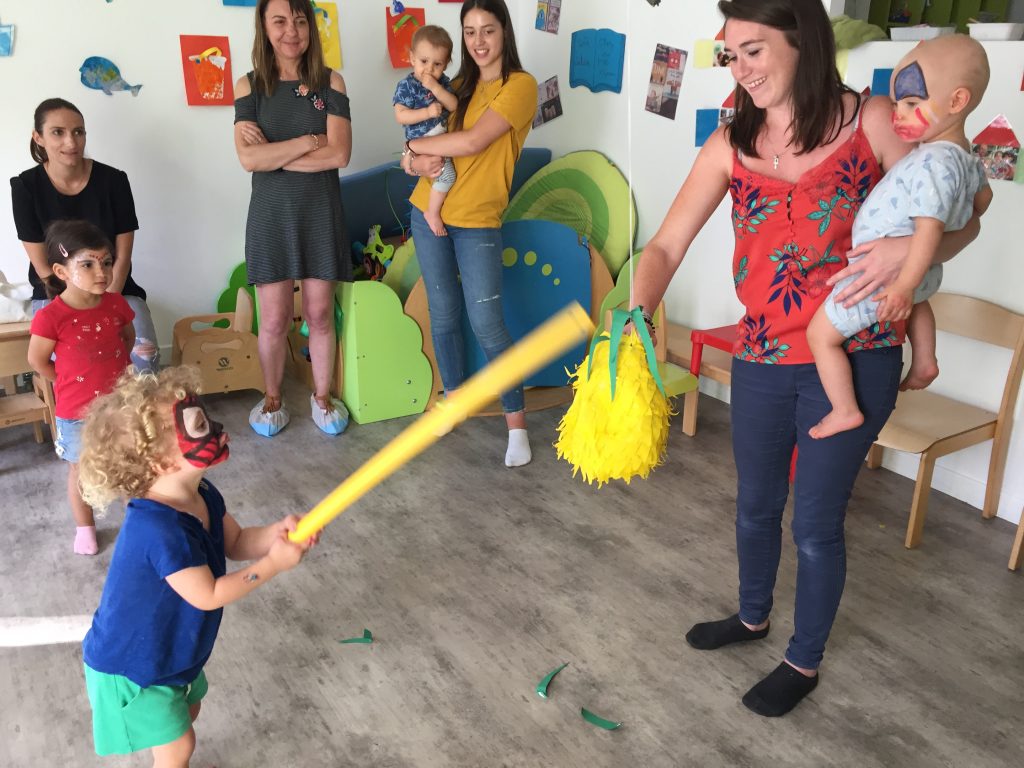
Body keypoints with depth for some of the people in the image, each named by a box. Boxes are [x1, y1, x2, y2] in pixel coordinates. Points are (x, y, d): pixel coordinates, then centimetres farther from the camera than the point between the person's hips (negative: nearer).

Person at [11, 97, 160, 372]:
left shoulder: (113, 180, -7)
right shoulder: (25, 187, -7)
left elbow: (122, 257, -5)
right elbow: (43, 267, -6)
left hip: (115, 290, 0)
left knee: (144, 357, -27)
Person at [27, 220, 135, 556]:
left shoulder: (116, 304, -9)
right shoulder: (51, 317, -22)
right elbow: (37, 360, -8)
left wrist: (114, 371, 7)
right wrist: (70, 384, -2)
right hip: (77, 412, -3)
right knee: (80, 469, 16)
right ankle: (85, 529, 35)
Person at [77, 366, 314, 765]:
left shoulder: (202, 496, -11)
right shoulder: (161, 529, -39)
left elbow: (236, 542, -1)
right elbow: (209, 595, -31)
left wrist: (277, 532, -21)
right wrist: (273, 563, -26)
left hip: (169, 651, 9)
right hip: (130, 666, -8)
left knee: (187, 712, 28)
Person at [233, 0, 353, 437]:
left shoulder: (329, 82, 0)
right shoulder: (249, 86, 0)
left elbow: (339, 155, -12)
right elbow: (248, 158, -12)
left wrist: (273, 153, -12)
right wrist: (307, 142, -13)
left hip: (321, 213, 0)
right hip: (271, 215, 0)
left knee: (319, 314, 7)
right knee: (274, 319, 5)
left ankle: (322, 396, 26)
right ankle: (272, 398, 25)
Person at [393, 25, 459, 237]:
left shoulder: (442, 81, 5)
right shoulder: (406, 85, -11)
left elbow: (454, 106, -7)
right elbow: (400, 116, -19)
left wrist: (435, 87, -19)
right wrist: (427, 112, -28)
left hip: (442, 138, 8)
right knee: (446, 174, -21)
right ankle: (432, 212, -4)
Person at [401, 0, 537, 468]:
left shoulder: (520, 86, -9)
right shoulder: (458, 87, 10)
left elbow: (473, 141, -20)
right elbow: (427, 139, 10)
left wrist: (414, 145, -8)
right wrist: (418, 162, -14)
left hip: (477, 222, -5)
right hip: (428, 213, 6)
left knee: (486, 324, -8)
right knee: (443, 314, 12)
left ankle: (516, 422, 6)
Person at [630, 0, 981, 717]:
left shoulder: (872, 121, -9)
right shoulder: (730, 147, -2)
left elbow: (960, 219, -4)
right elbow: (666, 247, -8)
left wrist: (911, 247, -26)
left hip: (853, 363, -3)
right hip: (761, 360, 4)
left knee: (817, 521, 8)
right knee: (755, 504, 21)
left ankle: (805, 662, 33)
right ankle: (753, 616, 50)